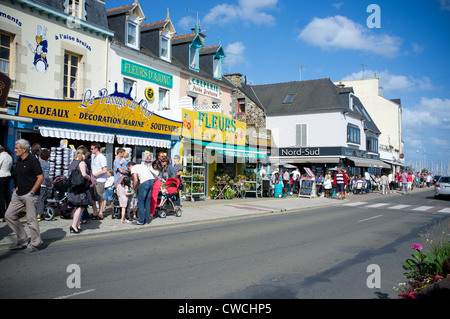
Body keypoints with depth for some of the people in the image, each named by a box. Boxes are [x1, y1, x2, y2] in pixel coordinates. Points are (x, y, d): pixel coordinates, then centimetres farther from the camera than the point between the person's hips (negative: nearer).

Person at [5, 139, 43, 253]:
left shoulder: (32, 160, -12)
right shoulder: (19, 161, 13)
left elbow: (40, 177, -16)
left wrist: (32, 192, -17)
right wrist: (16, 188, 13)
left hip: (30, 194, -9)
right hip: (18, 194, 9)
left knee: (31, 219, -3)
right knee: (9, 215, 8)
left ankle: (34, 244, 11)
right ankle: (22, 239, 19)